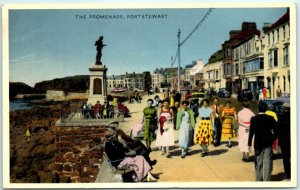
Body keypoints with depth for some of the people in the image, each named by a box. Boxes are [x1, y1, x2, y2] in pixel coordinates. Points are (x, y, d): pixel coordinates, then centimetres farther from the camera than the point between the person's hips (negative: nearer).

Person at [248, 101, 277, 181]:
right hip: (268, 143, 0)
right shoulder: (270, 118, -4)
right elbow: (275, 130, -1)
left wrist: (249, 143, -4)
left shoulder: (254, 119, -8)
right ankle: (266, 179, 4)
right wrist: (273, 139, 13)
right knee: (267, 162, 4)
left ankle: (258, 179, 18)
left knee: (258, 162, 11)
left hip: (258, 143, 0)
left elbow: (251, 132, -9)